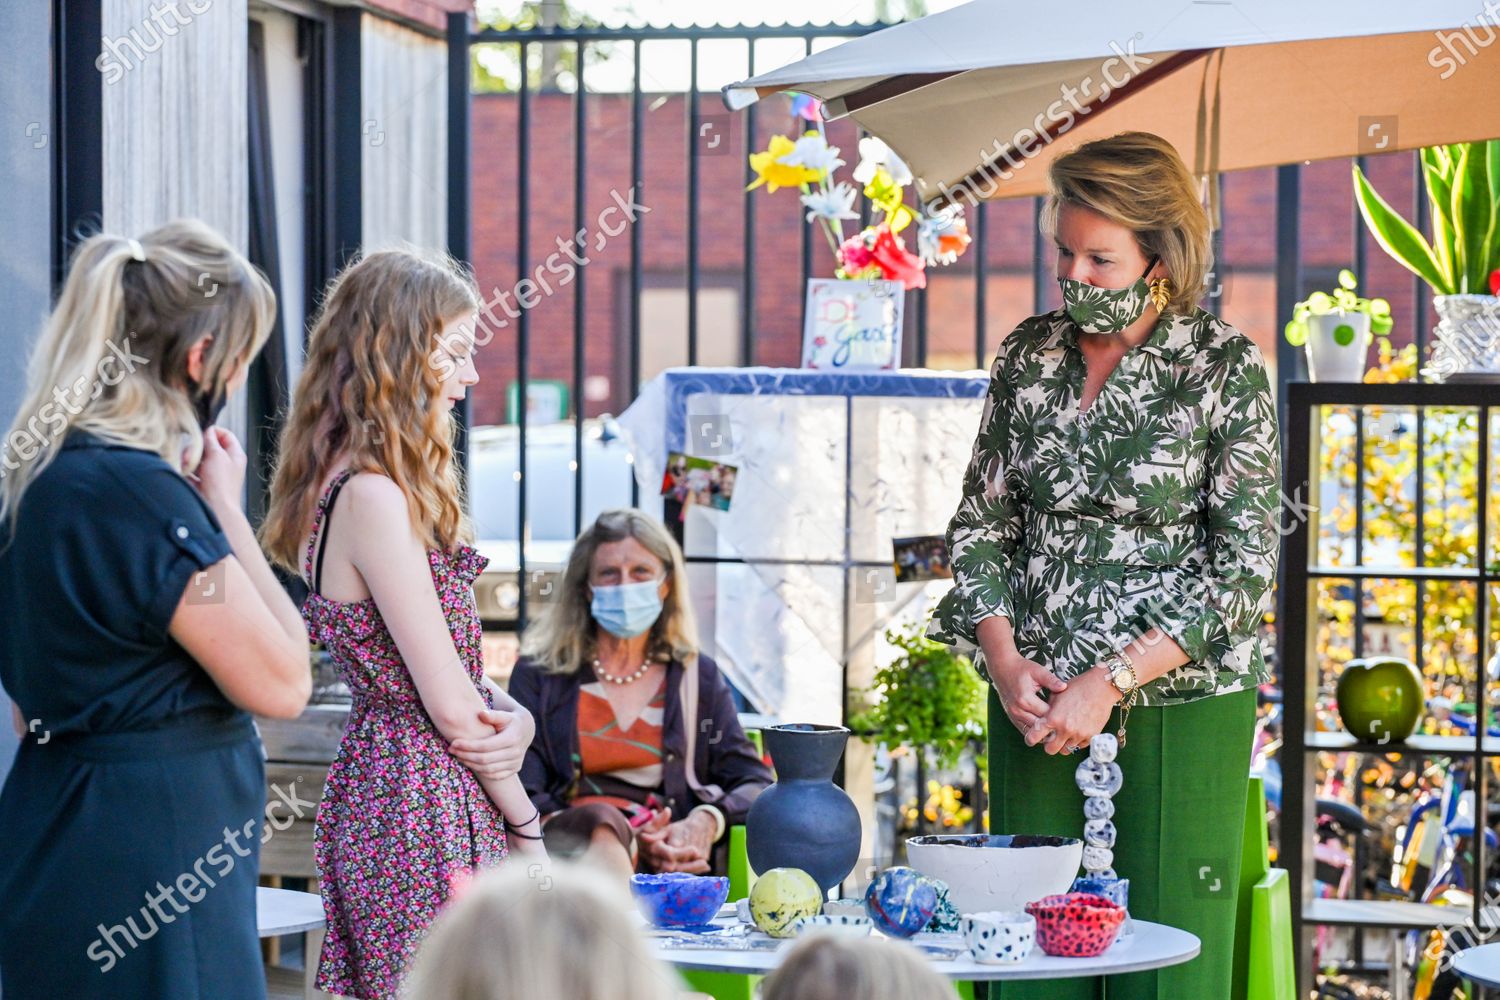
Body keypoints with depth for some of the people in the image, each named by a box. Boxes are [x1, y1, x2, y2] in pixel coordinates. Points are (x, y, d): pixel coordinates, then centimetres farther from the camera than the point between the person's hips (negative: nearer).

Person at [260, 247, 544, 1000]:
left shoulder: (359, 488, 13)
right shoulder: (375, 498, -17)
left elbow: (450, 667, 16)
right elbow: (447, 705, -15)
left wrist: (514, 718, -4)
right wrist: (527, 827, -6)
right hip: (422, 803, -10)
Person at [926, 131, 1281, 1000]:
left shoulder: (1224, 367, -5)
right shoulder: (1031, 355, 7)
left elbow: (1246, 566, -9)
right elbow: (982, 524, 12)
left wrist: (1112, 681, -14)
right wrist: (1005, 661, -4)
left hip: (1178, 709, -4)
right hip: (1037, 709, 4)